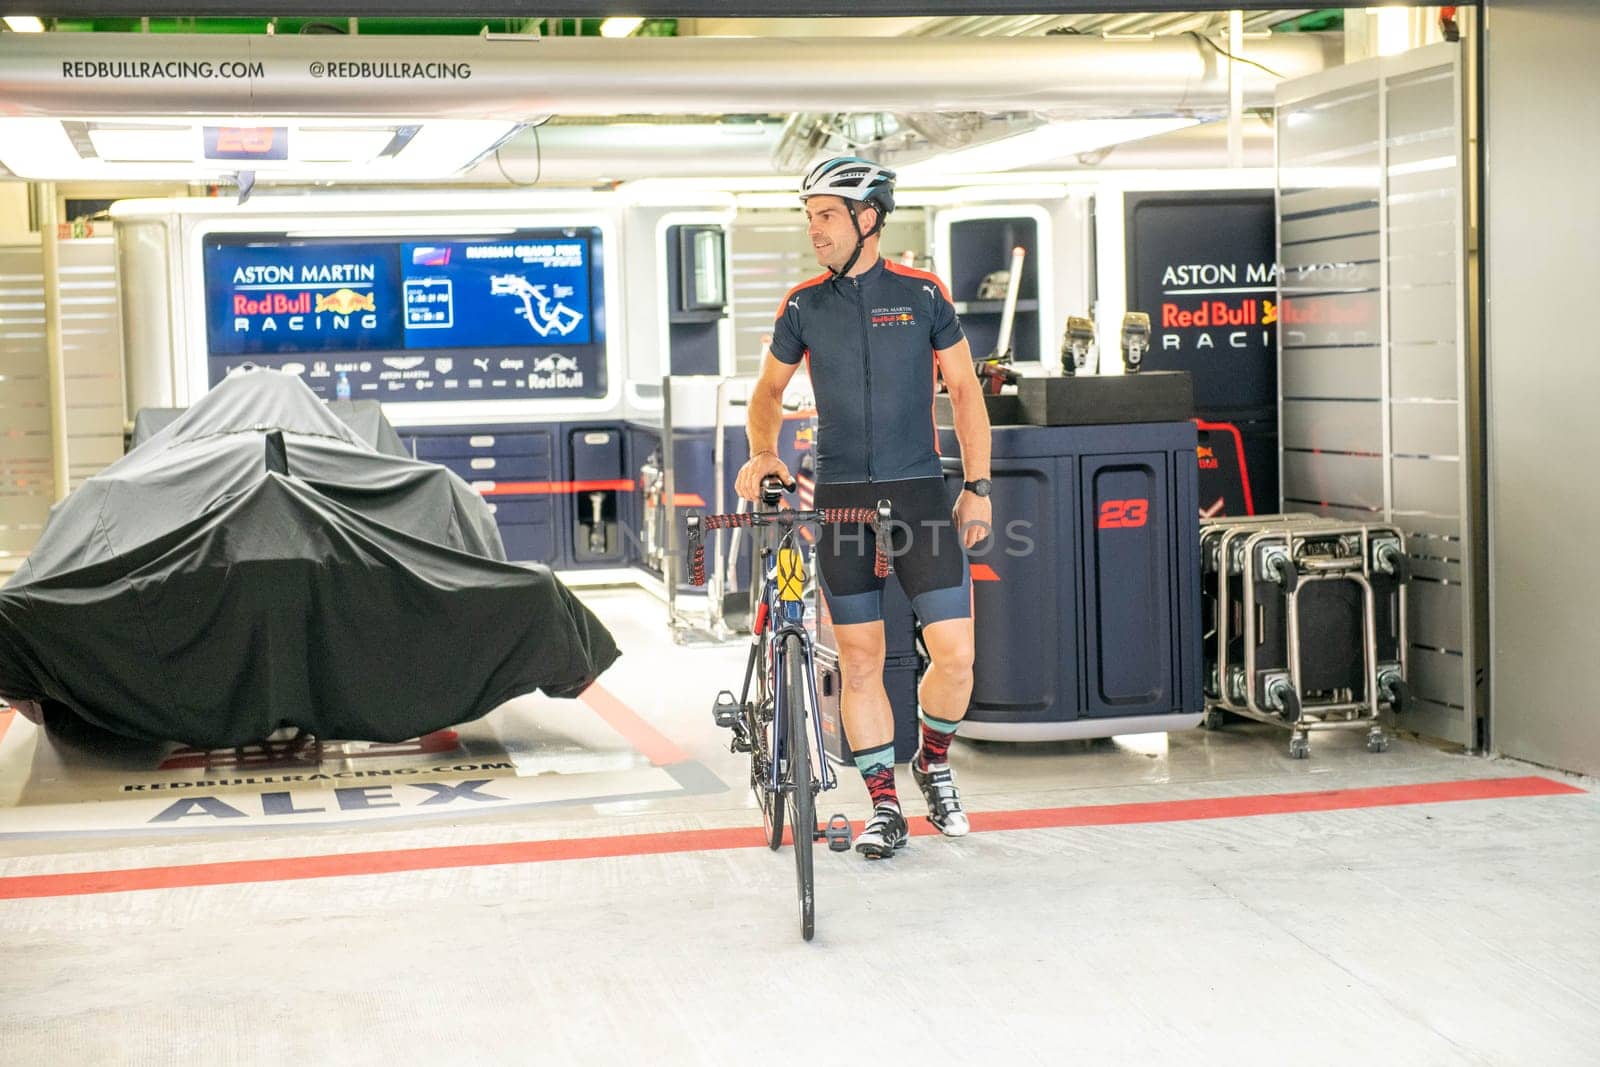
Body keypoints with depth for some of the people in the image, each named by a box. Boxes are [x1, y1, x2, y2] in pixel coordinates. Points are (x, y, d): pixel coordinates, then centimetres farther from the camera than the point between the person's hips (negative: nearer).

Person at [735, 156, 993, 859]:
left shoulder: (922, 294, 1)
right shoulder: (804, 305, 5)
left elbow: (964, 390, 6)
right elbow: (769, 389, 18)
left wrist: (978, 486, 0)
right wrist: (763, 453, -1)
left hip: (920, 492, -1)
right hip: (841, 499, 1)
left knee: (955, 655, -7)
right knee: (859, 662, 2)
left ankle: (933, 762, 21)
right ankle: (884, 808, 13)